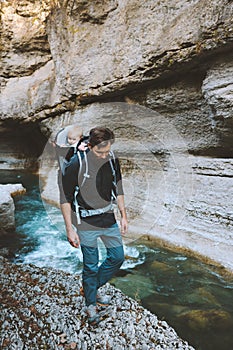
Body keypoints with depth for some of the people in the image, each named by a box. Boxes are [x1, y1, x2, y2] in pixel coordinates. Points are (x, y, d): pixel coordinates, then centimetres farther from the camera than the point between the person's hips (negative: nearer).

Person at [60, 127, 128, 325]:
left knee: (118, 257, 13)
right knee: (91, 266, 6)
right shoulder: (76, 165, -17)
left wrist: (123, 216, 10)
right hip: (87, 223, -5)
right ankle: (91, 304, 32)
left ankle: (92, 288, 37)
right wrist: (70, 229, -12)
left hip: (109, 219, 5)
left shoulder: (113, 162, -3)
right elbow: (66, 199, -11)